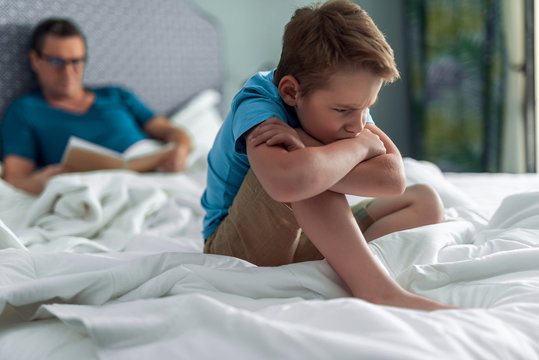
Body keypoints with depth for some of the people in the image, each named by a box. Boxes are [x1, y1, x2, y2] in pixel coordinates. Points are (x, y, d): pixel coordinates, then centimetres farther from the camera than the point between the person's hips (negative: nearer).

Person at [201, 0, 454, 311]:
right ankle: (377, 290, -33)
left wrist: (308, 149, -34)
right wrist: (359, 145, -30)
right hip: (235, 248, -7)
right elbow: (288, 181, -50)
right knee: (303, 175, -35)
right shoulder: (257, 106, -27)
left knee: (424, 200, -4)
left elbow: (393, 179, -22)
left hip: (311, 244, 7)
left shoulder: (346, 99, -7)